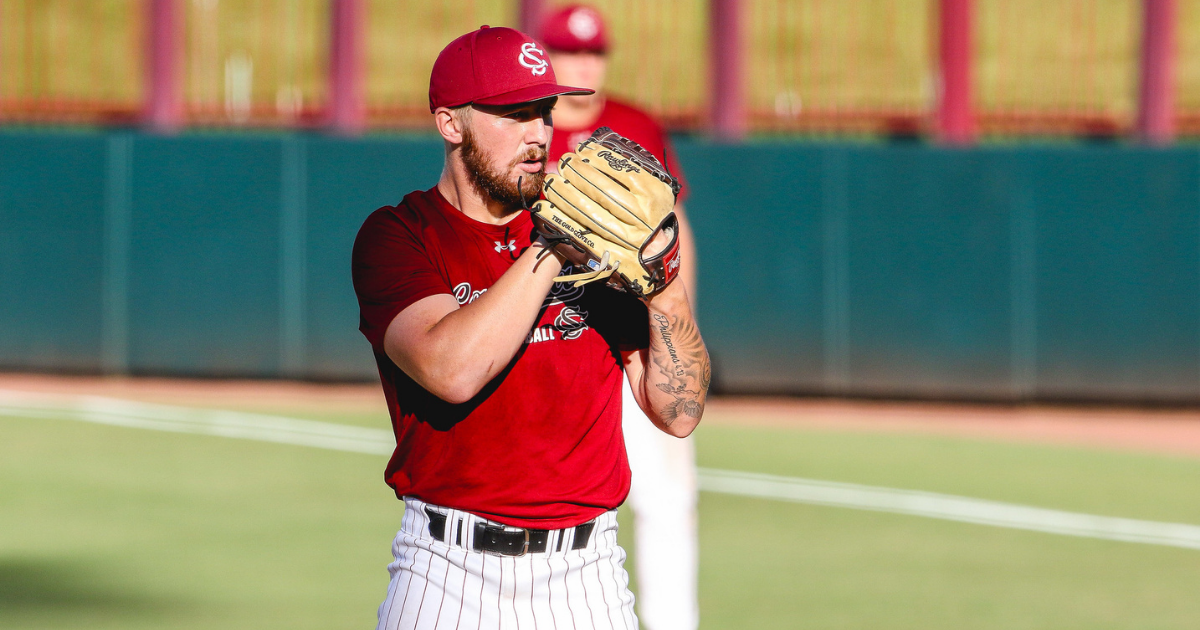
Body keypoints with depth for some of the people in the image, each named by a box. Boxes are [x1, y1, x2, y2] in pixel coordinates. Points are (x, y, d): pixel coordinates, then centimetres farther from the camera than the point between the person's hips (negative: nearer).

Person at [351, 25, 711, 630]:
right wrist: (552, 245, -19)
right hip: (448, 575, -2)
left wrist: (666, 283, -12)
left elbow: (679, 413, 2)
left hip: (585, 578, 2)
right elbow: (451, 371, -22)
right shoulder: (396, 236, -2)